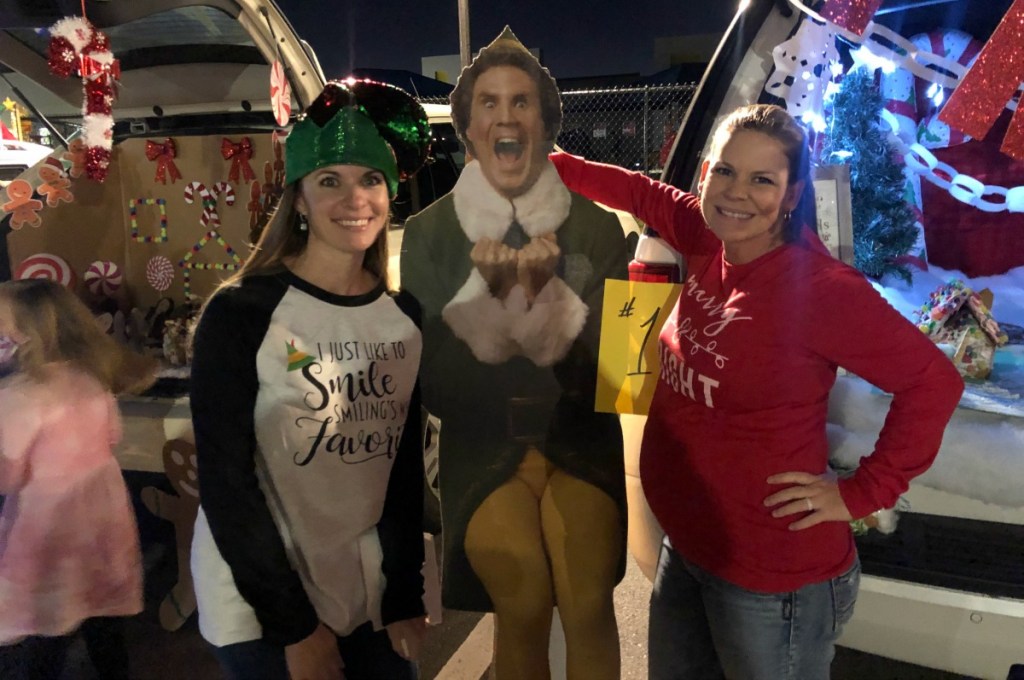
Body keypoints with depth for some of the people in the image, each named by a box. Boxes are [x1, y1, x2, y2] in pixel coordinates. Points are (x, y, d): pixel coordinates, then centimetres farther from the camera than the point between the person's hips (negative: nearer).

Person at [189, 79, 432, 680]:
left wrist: (407, 598, 2)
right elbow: (225, 481, -13)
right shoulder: (241, 313, -13)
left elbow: (406, 466, 4)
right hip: (259, 612, -4)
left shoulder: (406, 316, 0)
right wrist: (294, 627, -11)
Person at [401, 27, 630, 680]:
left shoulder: (596, 224, -3)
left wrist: (543, 289, -22)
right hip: (484, 447, 0)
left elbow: (608, 358, -7)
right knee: (523, 611, -8)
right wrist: (489, 289, -23)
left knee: (588, 607, -8)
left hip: (579, 442, 1)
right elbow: (432, 377, -8)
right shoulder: (429, 231, -4)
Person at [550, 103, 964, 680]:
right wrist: (548, 165, 17)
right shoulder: (713, 243, -4)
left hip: (772, 580, -7)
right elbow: (642, 193, 12)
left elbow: (935, 381, -17)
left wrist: (862, 493, -15)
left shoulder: (821, 285, -22)